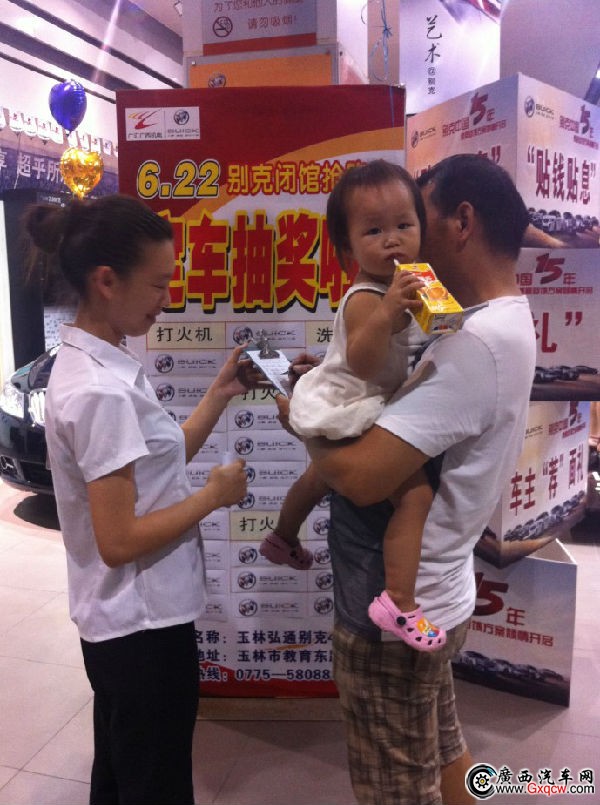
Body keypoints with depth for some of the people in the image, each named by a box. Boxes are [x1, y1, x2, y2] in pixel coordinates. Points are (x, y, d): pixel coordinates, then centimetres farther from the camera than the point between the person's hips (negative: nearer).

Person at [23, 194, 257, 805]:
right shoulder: (102, 391, -26)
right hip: (144, 627, -9)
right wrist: (214, 494, -15)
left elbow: (156, 465, 7)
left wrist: (219, 395, 2)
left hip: (116, 621, 9)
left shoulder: (87, 363, 3)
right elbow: (119, 541, -25)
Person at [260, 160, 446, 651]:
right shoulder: (367, 299, -27)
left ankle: (283, 539, 58)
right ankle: (399, 603, -12)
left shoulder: (400, 287, 2)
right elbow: (362, 362, -45)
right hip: (358, 416, -11)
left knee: (322, 476, 32)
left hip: (345, 411, 11)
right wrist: (388, 311, -56)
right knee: (415, 494, -21)